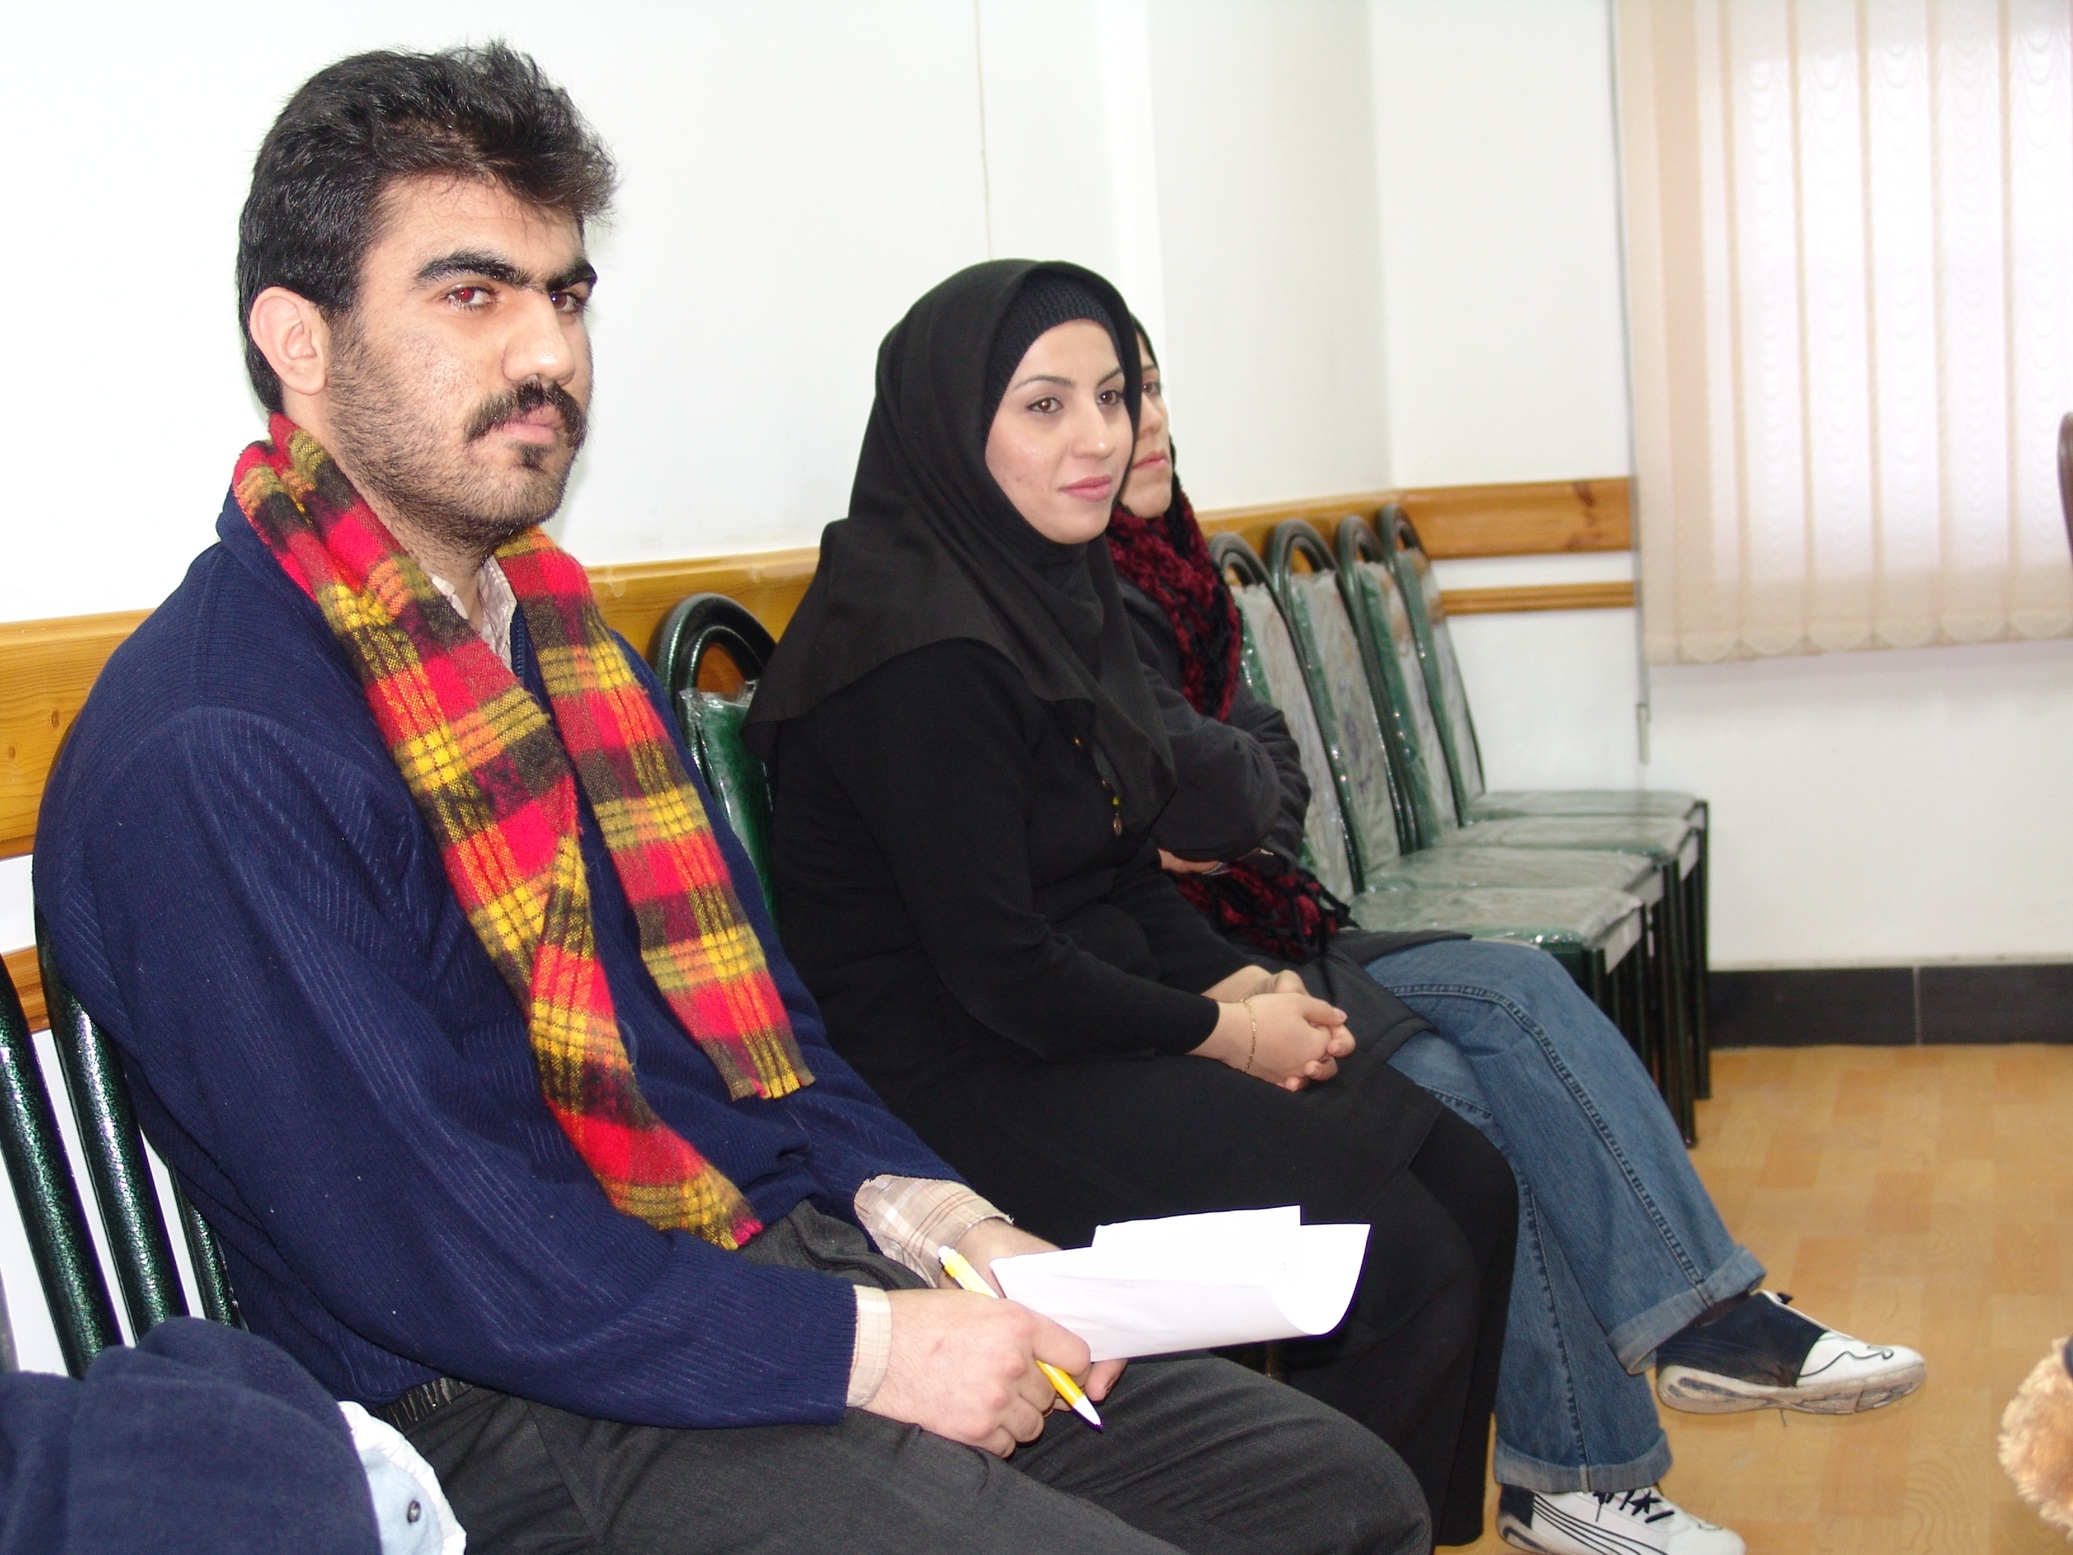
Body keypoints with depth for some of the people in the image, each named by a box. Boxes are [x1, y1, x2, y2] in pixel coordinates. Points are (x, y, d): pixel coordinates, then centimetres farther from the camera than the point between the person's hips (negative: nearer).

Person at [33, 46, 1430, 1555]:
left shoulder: (566, 639, 14)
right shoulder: (203, 761, -15)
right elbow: (410, 1245, -20)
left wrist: (894, 1198, 2)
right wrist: (856, 1349, -19)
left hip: (782, 1259, 8)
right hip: (537, 1414, -8)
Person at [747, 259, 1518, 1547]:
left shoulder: (1057, 586, 8)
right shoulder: (924, 648, -21)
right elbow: (994, 969, -21)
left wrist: (1234, 978, -1)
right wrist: (1215, 1030, -10)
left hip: (1093, 1018, 9)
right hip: (970, 1077, -9)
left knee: (1471, 1186, 2)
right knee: (1405, 1267, -15)